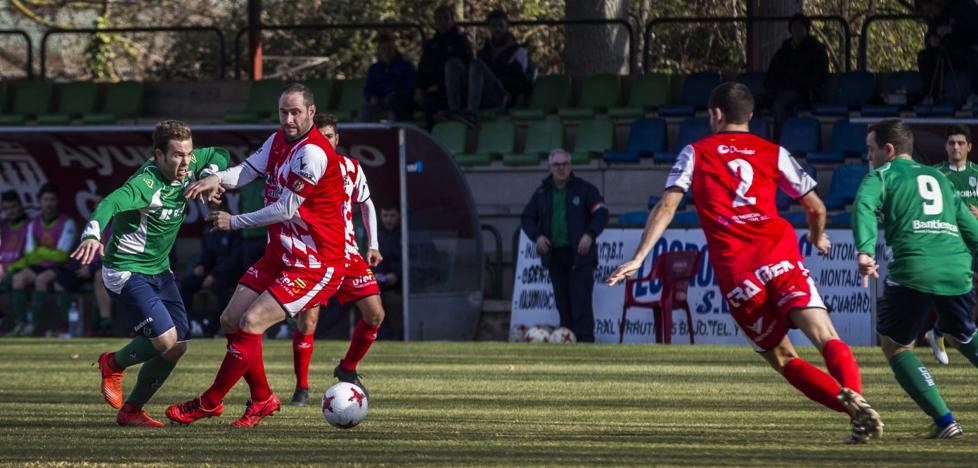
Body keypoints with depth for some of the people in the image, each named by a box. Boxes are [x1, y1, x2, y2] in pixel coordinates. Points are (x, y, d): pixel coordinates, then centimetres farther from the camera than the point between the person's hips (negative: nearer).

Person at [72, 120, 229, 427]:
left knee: (178, 347, 1)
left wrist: (210, 176, -7)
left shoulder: (188, 167, -3)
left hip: (160, 270, 8)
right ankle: (114, 365, 11)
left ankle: (131, 411, 18)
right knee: (165, 340, -20)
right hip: (126, 271, -8)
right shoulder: (146, 184, -27)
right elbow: (111, 203, -45)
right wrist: (93, 234, -65)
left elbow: (219, 155, 17)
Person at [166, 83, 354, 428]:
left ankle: (209, 403, -3)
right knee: (231, 322, 7)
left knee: (251, 323, -16)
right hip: (279, 257, 10)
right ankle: (262, 399, 22)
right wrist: (218, 179, -27)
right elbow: (249, 169, -4)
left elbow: (286, 209, -21)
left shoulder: (313, 153, -22)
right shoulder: (279, 140, 6)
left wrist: (234, 222, -11)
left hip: (314, 265, -10)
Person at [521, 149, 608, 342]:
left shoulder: (584, 189, 1)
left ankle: (585, 343, -15)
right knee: (562, 303, 6)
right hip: (555, 256, 4)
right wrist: (537, 236, -2)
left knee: (580, 303, -11)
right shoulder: (542, 193, 13)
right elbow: (527, 217, 17)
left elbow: (601, 214, -2)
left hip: (579, 255, -4)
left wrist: (590, 235, -17)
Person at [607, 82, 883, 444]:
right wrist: (817, 238, 43)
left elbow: (666, 206, 3)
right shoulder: (773, 153, 17)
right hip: (780, 256, 0)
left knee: (781, 358, 9)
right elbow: (815, 207, 21)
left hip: (734, 271, 0)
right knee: (826, 337, -13)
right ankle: (854, 394, -43)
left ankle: (848, 405, -11)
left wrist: (638, 258, 1)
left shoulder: (696, 154, 15)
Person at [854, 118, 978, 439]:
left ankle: (944, 420, -2)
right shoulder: (939, 178, 28)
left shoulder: (882, 175, 11)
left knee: (895, 345, 12)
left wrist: (865, 250, -24)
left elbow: (865, 206, -11)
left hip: (914, 270, -5)